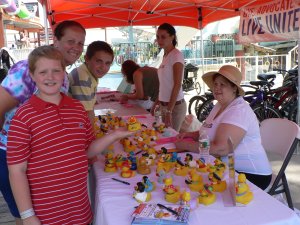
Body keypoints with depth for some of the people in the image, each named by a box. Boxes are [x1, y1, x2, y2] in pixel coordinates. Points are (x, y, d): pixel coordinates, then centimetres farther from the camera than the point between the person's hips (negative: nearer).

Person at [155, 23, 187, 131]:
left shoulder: (176, 55, -12)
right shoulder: (165, 56, 11)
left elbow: (177, 85, -17)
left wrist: (169, 110, -20)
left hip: (175, 105, -7)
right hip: (164, 105, 8)